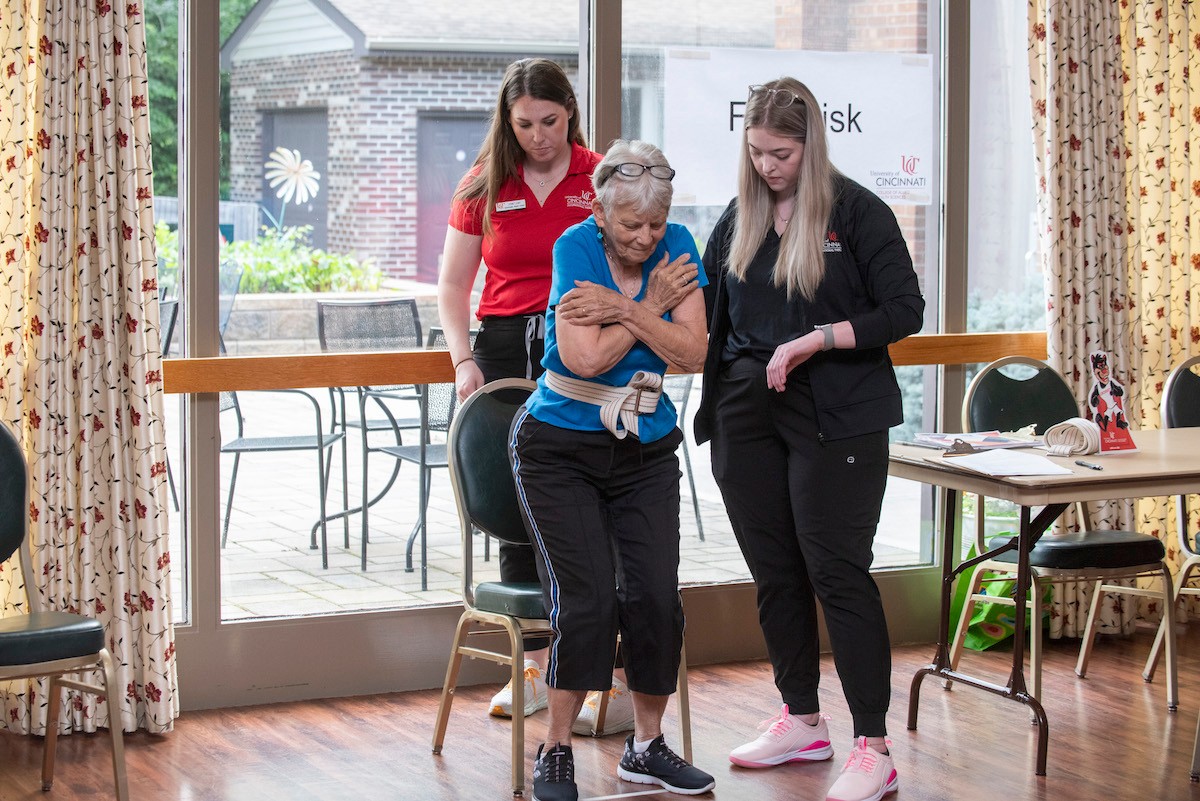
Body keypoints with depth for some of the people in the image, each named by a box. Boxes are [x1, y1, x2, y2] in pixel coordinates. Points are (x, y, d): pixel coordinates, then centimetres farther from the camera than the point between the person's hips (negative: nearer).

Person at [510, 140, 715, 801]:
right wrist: (652, 306, -14)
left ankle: (646, 746, 13)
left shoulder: (676, 247, -3)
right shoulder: (577, 246, -13)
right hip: (559, 449, -4)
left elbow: (692, 354, -11)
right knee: (588, 598, -13)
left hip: (645, 449, 4)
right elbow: (585, 358, -22)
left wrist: (624, 309, -20)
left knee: (655, 596, -4)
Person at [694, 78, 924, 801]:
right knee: (774, 572, 11)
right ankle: (802, 721, 25)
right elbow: (707, 315, 19)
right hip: (747, 415, 6)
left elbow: (904, 312, -8)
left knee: (837, 571, -8)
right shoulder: (739, 220, 11)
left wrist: (814, 340, -17)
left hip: (835, 417, -6)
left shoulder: (857, 212, -5)